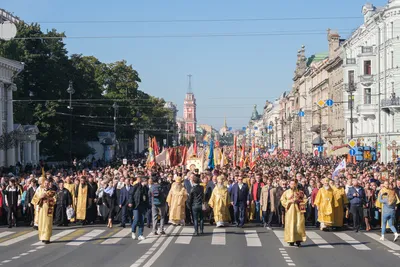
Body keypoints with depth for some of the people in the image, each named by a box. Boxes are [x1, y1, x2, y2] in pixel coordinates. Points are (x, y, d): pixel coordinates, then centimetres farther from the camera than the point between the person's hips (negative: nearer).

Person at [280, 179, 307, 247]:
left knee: (299, 225, -7)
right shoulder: (286, 192, 8)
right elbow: (282, 200, 4)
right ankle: (291, 240, 2)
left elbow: (305, 199, 6)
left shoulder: (300, 192, 8)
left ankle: (298, 240, -2)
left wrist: (298, 200, -9)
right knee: (290, 225, -3)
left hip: (298, 210, 0)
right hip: (290, 210, 0)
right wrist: (289, 201, -10)